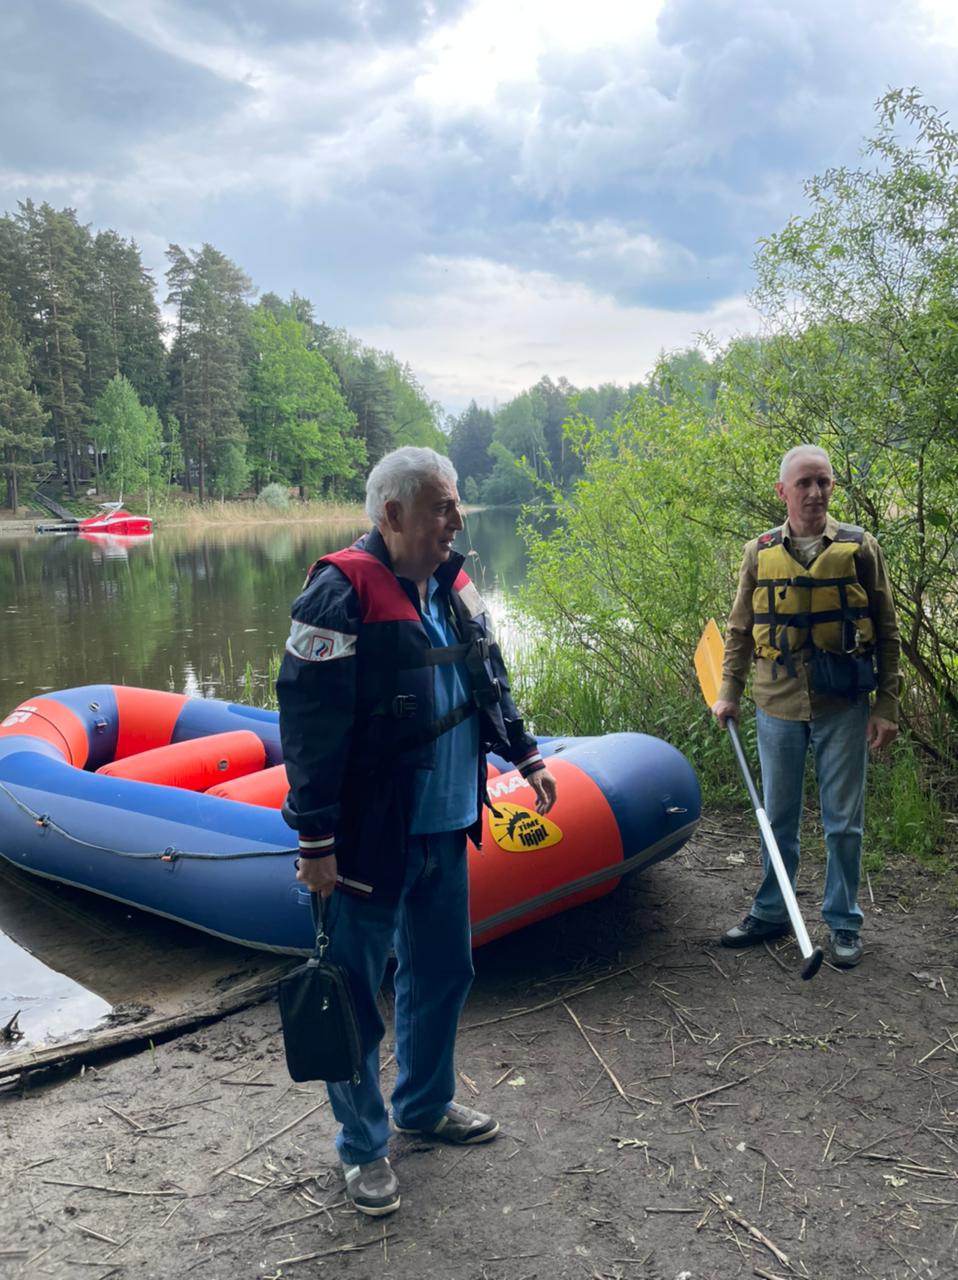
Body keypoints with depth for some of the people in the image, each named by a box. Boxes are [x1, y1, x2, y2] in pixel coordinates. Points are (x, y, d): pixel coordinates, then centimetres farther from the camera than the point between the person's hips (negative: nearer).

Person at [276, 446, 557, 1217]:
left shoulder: (452, 585, 7)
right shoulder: (341, 594, -20)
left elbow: (490, 682, 20)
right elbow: (310, 721, -22)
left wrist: (525, 755, 20)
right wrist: (316, 841, -21)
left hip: (445, 828, 8)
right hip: (370, 837, -8)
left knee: (444, 973, 22)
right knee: (357, 995, 8)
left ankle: (425, 1104, 44)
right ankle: (363, 1147, 28)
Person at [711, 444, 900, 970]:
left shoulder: (860, 548, -2)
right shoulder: (760, 552, 2)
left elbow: (887, 634, 1)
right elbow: (739, 630, 11)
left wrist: (886, 706, -3)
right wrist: (728, 692, 6)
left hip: (842, 708, -2)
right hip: (778, 706, 2)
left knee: (843, 821, 7)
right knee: (778, 817, 13)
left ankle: (843, 924, 22)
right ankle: (770, 913, 28)